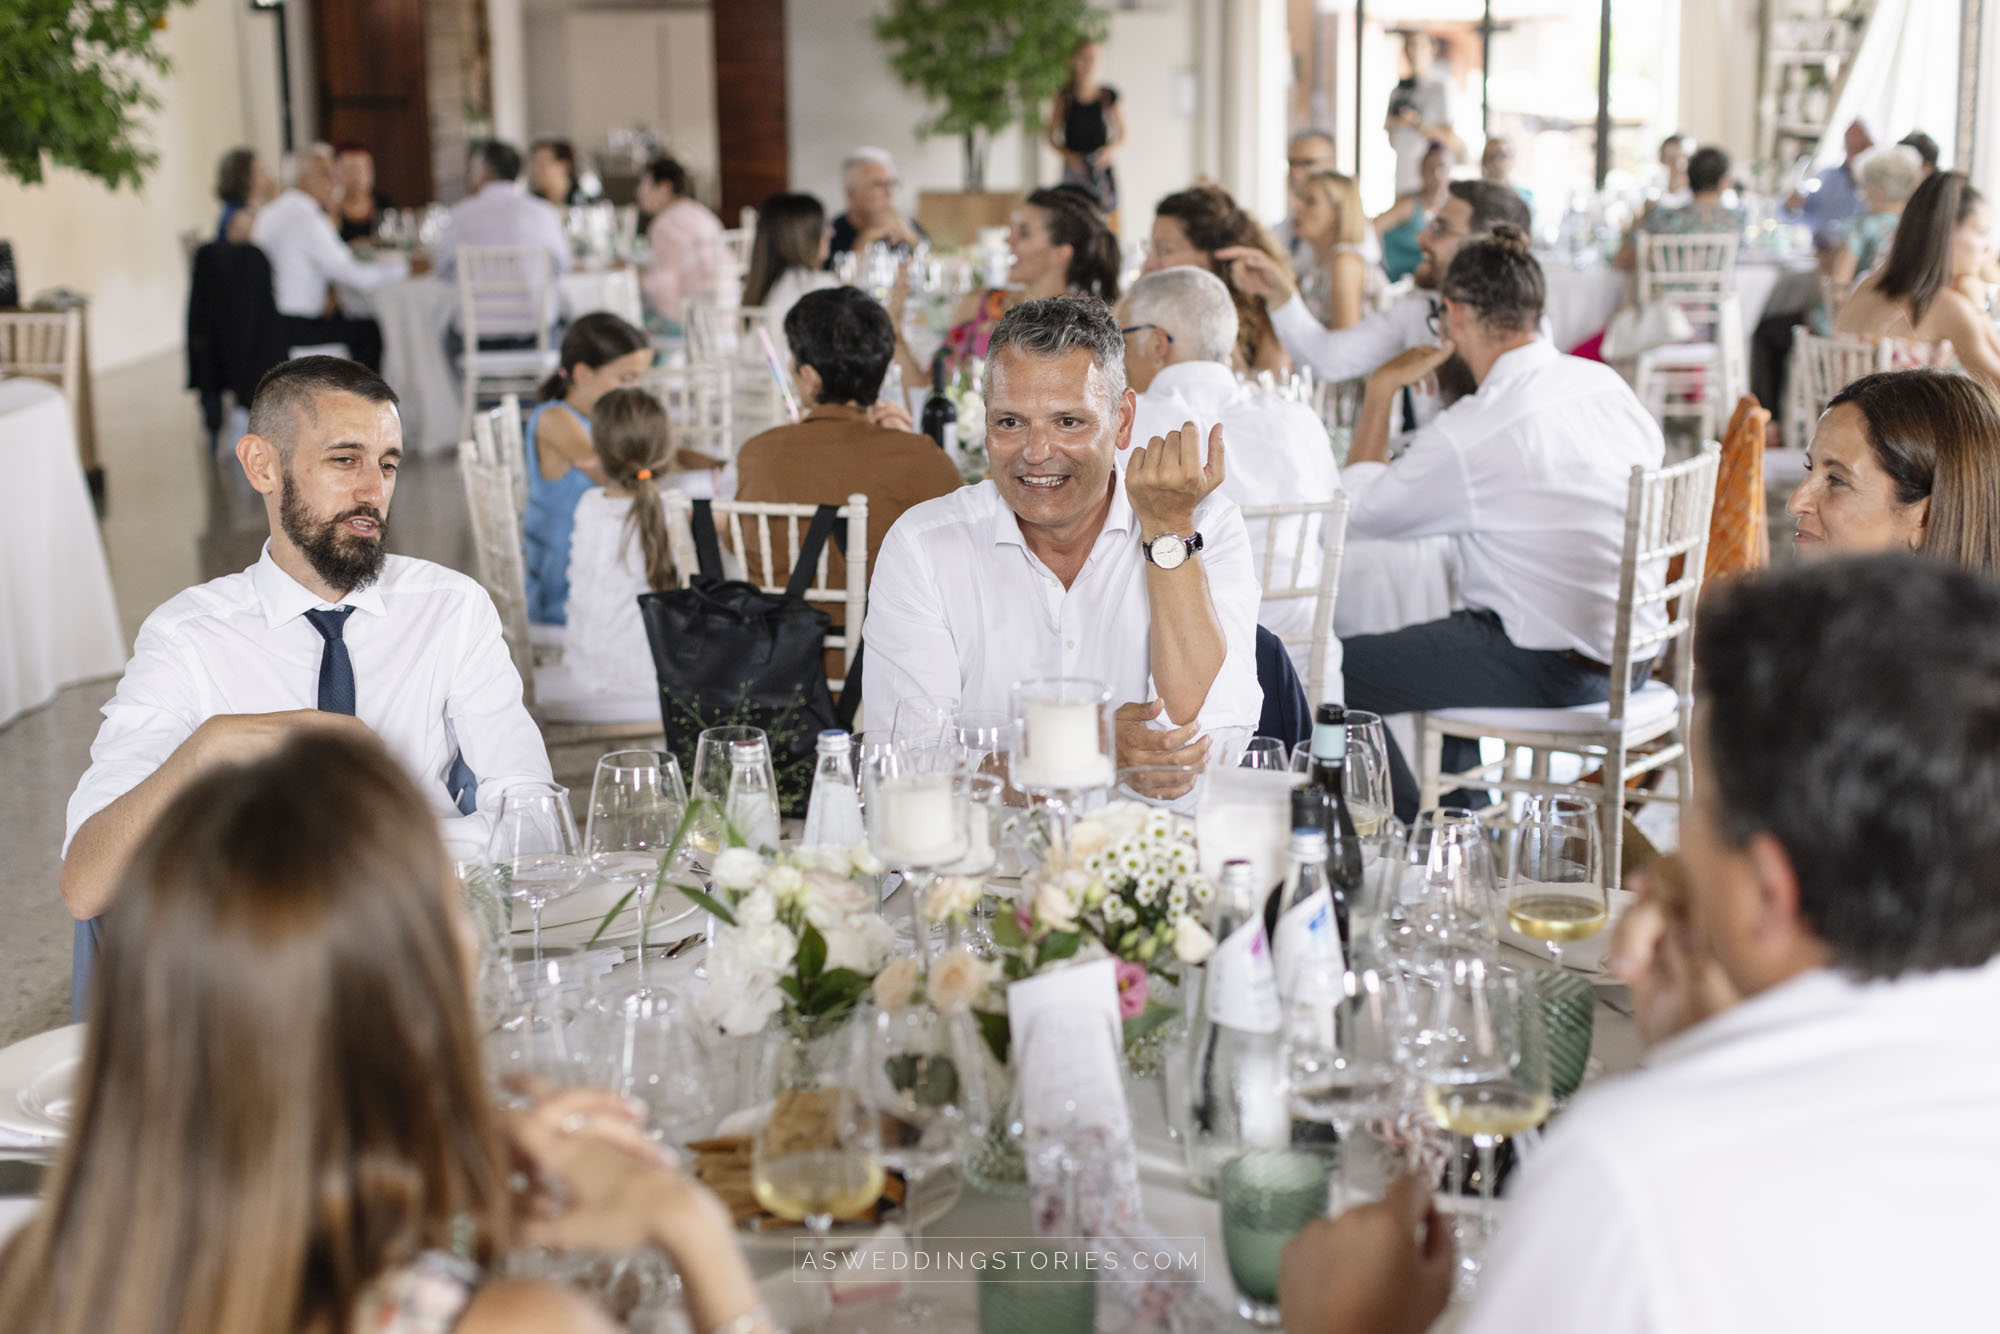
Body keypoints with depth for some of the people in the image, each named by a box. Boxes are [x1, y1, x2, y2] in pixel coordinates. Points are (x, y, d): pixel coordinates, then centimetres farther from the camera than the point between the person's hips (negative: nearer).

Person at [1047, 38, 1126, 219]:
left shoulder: (1109, 96, 3)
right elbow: (1050, 135, 7)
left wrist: (1112, 148, -10)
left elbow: (1122, 133, 10)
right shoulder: (1065, 97, 3)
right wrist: (1067, 154, -10)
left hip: (1101, 165, 1)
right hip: (1074, 167, -1)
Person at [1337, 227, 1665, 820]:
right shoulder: (1607, 383, 1)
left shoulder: (1467, 434, -21)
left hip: (1550, 670, -9)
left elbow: (1359, 509, -7)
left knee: (1341, 669, 1)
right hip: (1631, 649, 9)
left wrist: (1380, 391, 3)